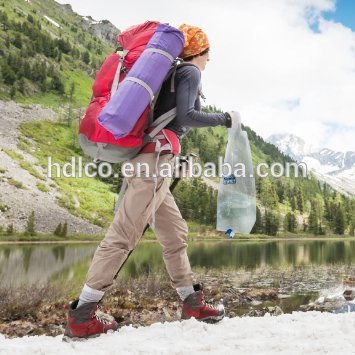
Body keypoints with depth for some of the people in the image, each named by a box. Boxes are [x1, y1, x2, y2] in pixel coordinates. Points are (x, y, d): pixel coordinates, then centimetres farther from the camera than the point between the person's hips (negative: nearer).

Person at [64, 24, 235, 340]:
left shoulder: (174, 73, 26)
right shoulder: (191, 73, 1)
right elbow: (186, 116, -12)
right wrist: (223, 119, 0)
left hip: (148, 157, 10)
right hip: (156, 157, -10)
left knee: (175, 232, 12)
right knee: (124, 234, -11)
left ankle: (192, 303, 21)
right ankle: (82, 316, -6)